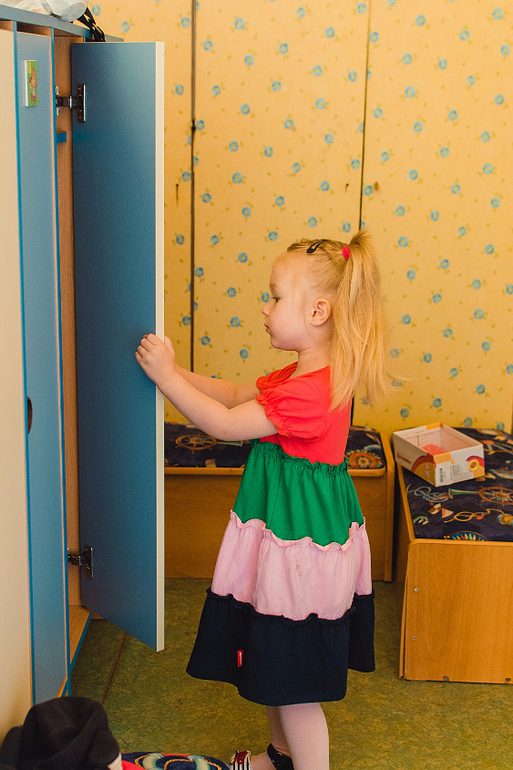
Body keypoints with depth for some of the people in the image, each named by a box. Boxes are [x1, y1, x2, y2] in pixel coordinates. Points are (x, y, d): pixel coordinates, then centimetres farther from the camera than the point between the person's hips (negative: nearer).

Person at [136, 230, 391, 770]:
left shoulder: (311, 391, -27)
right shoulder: (302, 373, 6)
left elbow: (224, 423, -22)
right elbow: (238, 395, 14)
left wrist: (166, 376, -14)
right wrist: (172, 369, 7)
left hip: (300, 547, -11)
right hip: (283, 534, 11)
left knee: (294, 685, 4)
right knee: (272, 666, 26)